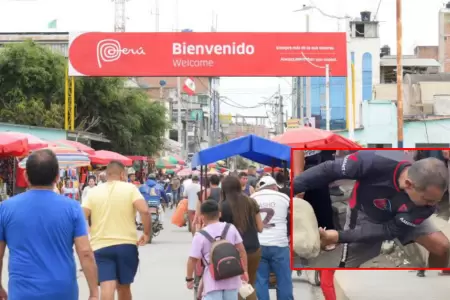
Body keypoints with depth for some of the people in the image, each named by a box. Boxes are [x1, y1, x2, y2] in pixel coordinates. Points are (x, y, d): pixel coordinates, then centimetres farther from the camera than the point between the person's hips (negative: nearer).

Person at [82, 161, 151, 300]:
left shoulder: (93, 192, 8)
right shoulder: (130, 188, 1)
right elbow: (144, 211, -14)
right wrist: (147, 233, -1)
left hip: (100, 246, 0)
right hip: (126, 245, 0)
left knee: (107, 289, -10)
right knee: (123, 287, 17)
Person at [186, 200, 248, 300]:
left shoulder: (200, 236, -9)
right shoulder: (231, 228, 0)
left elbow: (192, 260, -7)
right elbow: (241, 251, 4)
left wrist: (189, 278, 7)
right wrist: (244, 270, 15)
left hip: (213, 281, -4)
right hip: (231, 278, 4)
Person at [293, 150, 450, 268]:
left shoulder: (427, 201, -34)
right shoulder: (377, 162, -42)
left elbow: (390, 230, -27)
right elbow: (330, 169, -29)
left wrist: (340, 236, -32)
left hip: (403, 218, 2)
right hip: (366, 215, -1)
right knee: (348, 267, -3)